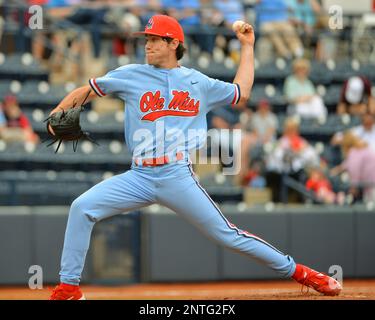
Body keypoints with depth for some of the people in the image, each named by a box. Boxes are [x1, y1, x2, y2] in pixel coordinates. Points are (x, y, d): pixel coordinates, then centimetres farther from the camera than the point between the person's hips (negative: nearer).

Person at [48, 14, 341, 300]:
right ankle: (69, 287, -7)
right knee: (82, 208, -16)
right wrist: (59, 111, -4)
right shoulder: (131, 75, 9)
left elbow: (241, 93, 23)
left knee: (227, 234, -5)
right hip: (139, 178, 1)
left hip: (178, 178, -1)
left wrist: (247, 47, 24)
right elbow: (87, 91, 13)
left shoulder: (198, 82, 12)